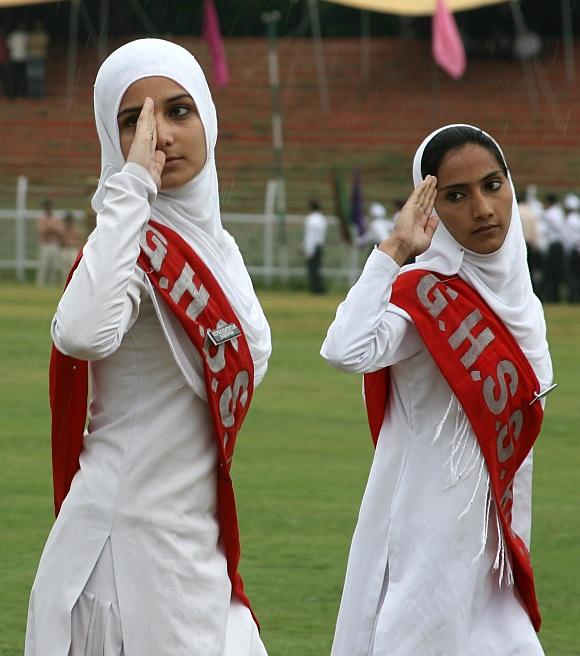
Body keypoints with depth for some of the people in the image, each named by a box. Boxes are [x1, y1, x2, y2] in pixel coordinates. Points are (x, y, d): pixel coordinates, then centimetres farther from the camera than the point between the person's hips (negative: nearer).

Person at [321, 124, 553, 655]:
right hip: (431, 530, -8)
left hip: (494, 542, 8)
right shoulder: (422, 293, -14)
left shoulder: (518, 298, 8)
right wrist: (393, 252, -31)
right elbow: (346, 351, -36)